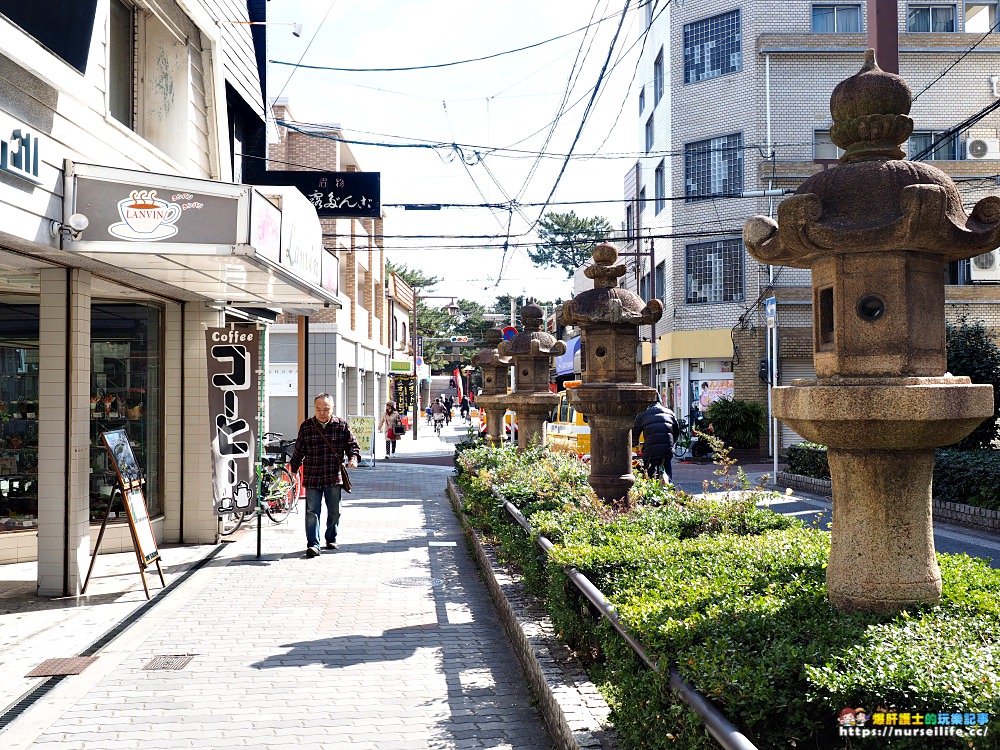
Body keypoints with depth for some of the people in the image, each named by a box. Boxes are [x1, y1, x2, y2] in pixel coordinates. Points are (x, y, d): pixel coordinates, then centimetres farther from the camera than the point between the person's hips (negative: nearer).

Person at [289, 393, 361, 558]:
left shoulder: (341, 425, 3)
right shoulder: (306, 426, 4)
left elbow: (352, 444, 6)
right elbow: (298, 450, 14)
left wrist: (353, 458, -12)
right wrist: (294, 468, 18)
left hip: (334, 477, 1)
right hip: (312, 477, -1)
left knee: (334, 512, 10)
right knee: (312, 512, -6)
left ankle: (331, 539, 29)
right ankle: (313, 544, -4)